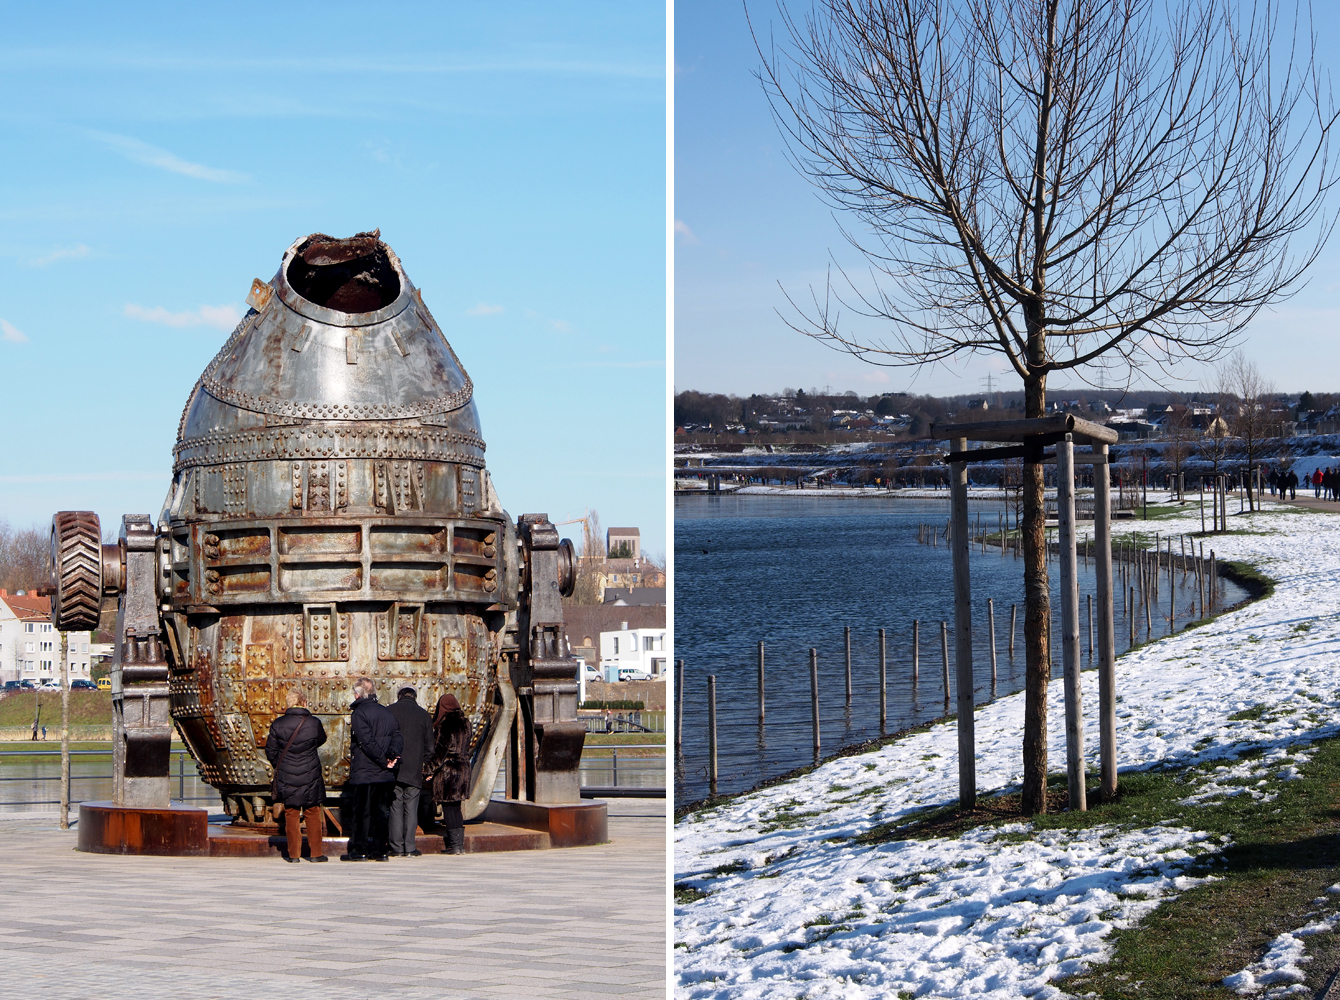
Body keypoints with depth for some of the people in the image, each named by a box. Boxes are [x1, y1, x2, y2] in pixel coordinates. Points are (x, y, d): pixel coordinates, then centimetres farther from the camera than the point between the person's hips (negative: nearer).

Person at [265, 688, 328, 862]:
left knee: (291, 816, 8)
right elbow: (321, 740, 11)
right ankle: (315, 853, 12)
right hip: (310, 777, 0)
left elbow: (270, 751, 1)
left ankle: (293, 853, 8)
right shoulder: (314, 723, -8)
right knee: (313, 815, 10)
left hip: (286, 777, 0)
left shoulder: (278, 724, -7)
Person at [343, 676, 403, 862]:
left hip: (363, 773, -6)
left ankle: (359, 849, -1)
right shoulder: (387, 712, 12)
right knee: (381, 810, 9)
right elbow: (397, 737, 2)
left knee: (361, 811, 0)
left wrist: (384, 761, -12)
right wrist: (393, 754, -11)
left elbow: (367, 742, -17)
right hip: (385, 776, 6)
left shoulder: (359, 713, -8)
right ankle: (379, 849, 8)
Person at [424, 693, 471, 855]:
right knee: (455, 808, 14)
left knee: (448, 808, -2)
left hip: (447, 770, -8)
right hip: (463, 768, 8)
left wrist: (430, 770, -10)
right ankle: (460, 843, 14)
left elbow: (440, 749, -16)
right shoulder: (465, 722, 9)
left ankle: (455, 844, -2)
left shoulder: (445, 724, -15)